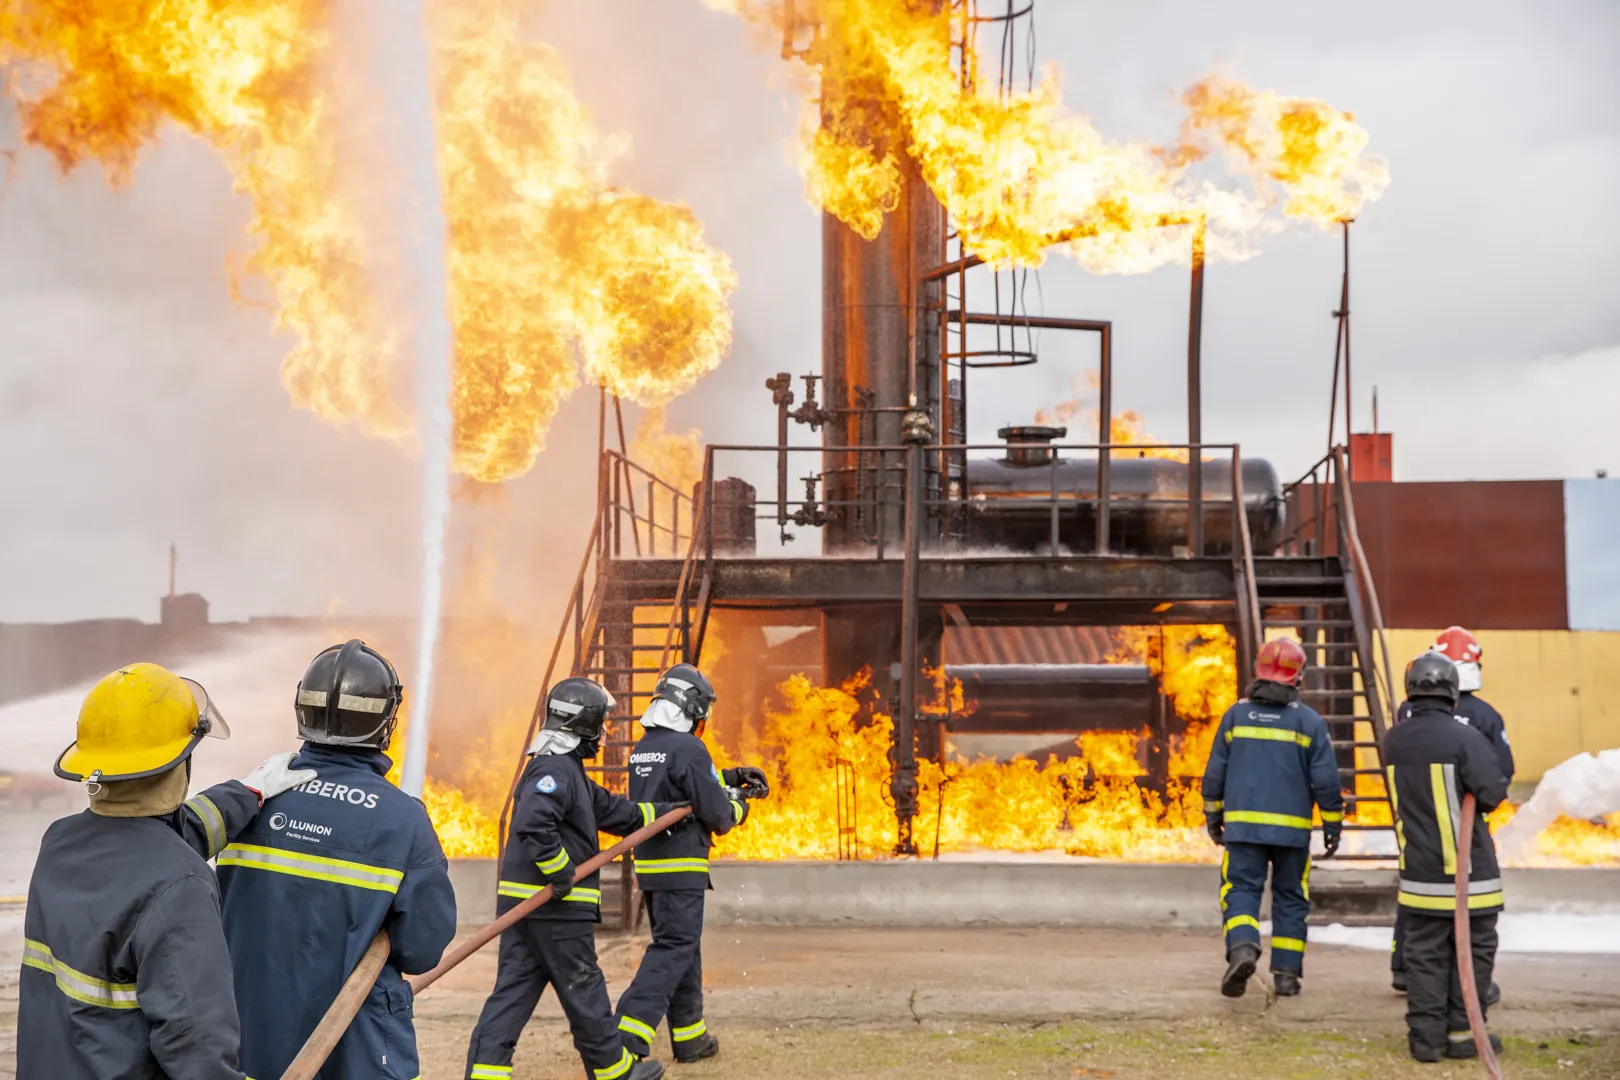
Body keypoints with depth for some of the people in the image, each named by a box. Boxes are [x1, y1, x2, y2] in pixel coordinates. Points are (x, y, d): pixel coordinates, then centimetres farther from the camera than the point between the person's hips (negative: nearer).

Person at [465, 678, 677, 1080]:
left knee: (514, 989, 5)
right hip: (556, 907, -10)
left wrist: (665, 811, 31)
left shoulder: (567, 769, 18)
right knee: (582, 990, 5)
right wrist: (560, 873, -24)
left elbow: (613, 811, 27)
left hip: (521, 900, 10)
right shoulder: (555, 770, -16)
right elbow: (532, 824, -31)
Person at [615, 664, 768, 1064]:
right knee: (672, 951, -7)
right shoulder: (688, 748, -16)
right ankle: (627, 1037, -18)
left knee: (682, 948, 18)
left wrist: (731, 777, 22)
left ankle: (690, 1037, 26)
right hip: (681, 867, -9)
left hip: (648, 865, 9)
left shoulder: (642, 749, 11)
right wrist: (737, 803, 6)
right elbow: (717, 815, -15)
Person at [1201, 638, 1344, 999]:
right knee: (1290, 898, 10)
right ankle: (1286, 972, 10)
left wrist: (1213, 814, 18)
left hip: (1243, 822, 0)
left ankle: (1242, 948, -27)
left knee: (1241, 890, -1)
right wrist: (1332, 824, 6)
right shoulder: (1309, 721, -2)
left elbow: (1215, 772, 7)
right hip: (1292, 827, 0)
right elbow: (1325, 779, -3)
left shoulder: (1236, 714, 4)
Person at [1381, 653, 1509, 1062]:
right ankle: (1462, 1034, 9)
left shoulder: (1393, 741, 3)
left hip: (1420, 870, 4)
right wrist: (1477, 800, -1)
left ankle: (1426, 1036, 8)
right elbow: (1493, 792, -21)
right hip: (1469, 868, -4)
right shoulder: (1464, 737, -16)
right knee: (1473, 951, 7)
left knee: (1426, 953, 9)